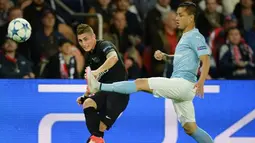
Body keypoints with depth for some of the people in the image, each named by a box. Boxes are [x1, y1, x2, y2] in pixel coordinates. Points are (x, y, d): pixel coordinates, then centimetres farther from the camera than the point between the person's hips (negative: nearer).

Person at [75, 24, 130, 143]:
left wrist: (98, 71, -55)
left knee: (102, 127, -15)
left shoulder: (104, 46, -14)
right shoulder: (89, 56, 12)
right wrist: (85, 96, 8)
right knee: (88, 103, -27)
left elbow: (114, 57, -40)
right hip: (105, 91, 6)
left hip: (119, 91, -6)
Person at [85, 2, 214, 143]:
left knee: (141, 83, -14)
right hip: (179, 86, 10)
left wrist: (201, 82, -36)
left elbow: (206, 60, -20)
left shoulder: (195, 37, -8)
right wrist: (163, 56, 18)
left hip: (183, 83, -10)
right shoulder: (185, 37, 21)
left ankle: (99, 87, -16)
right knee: (190, 128, 10)